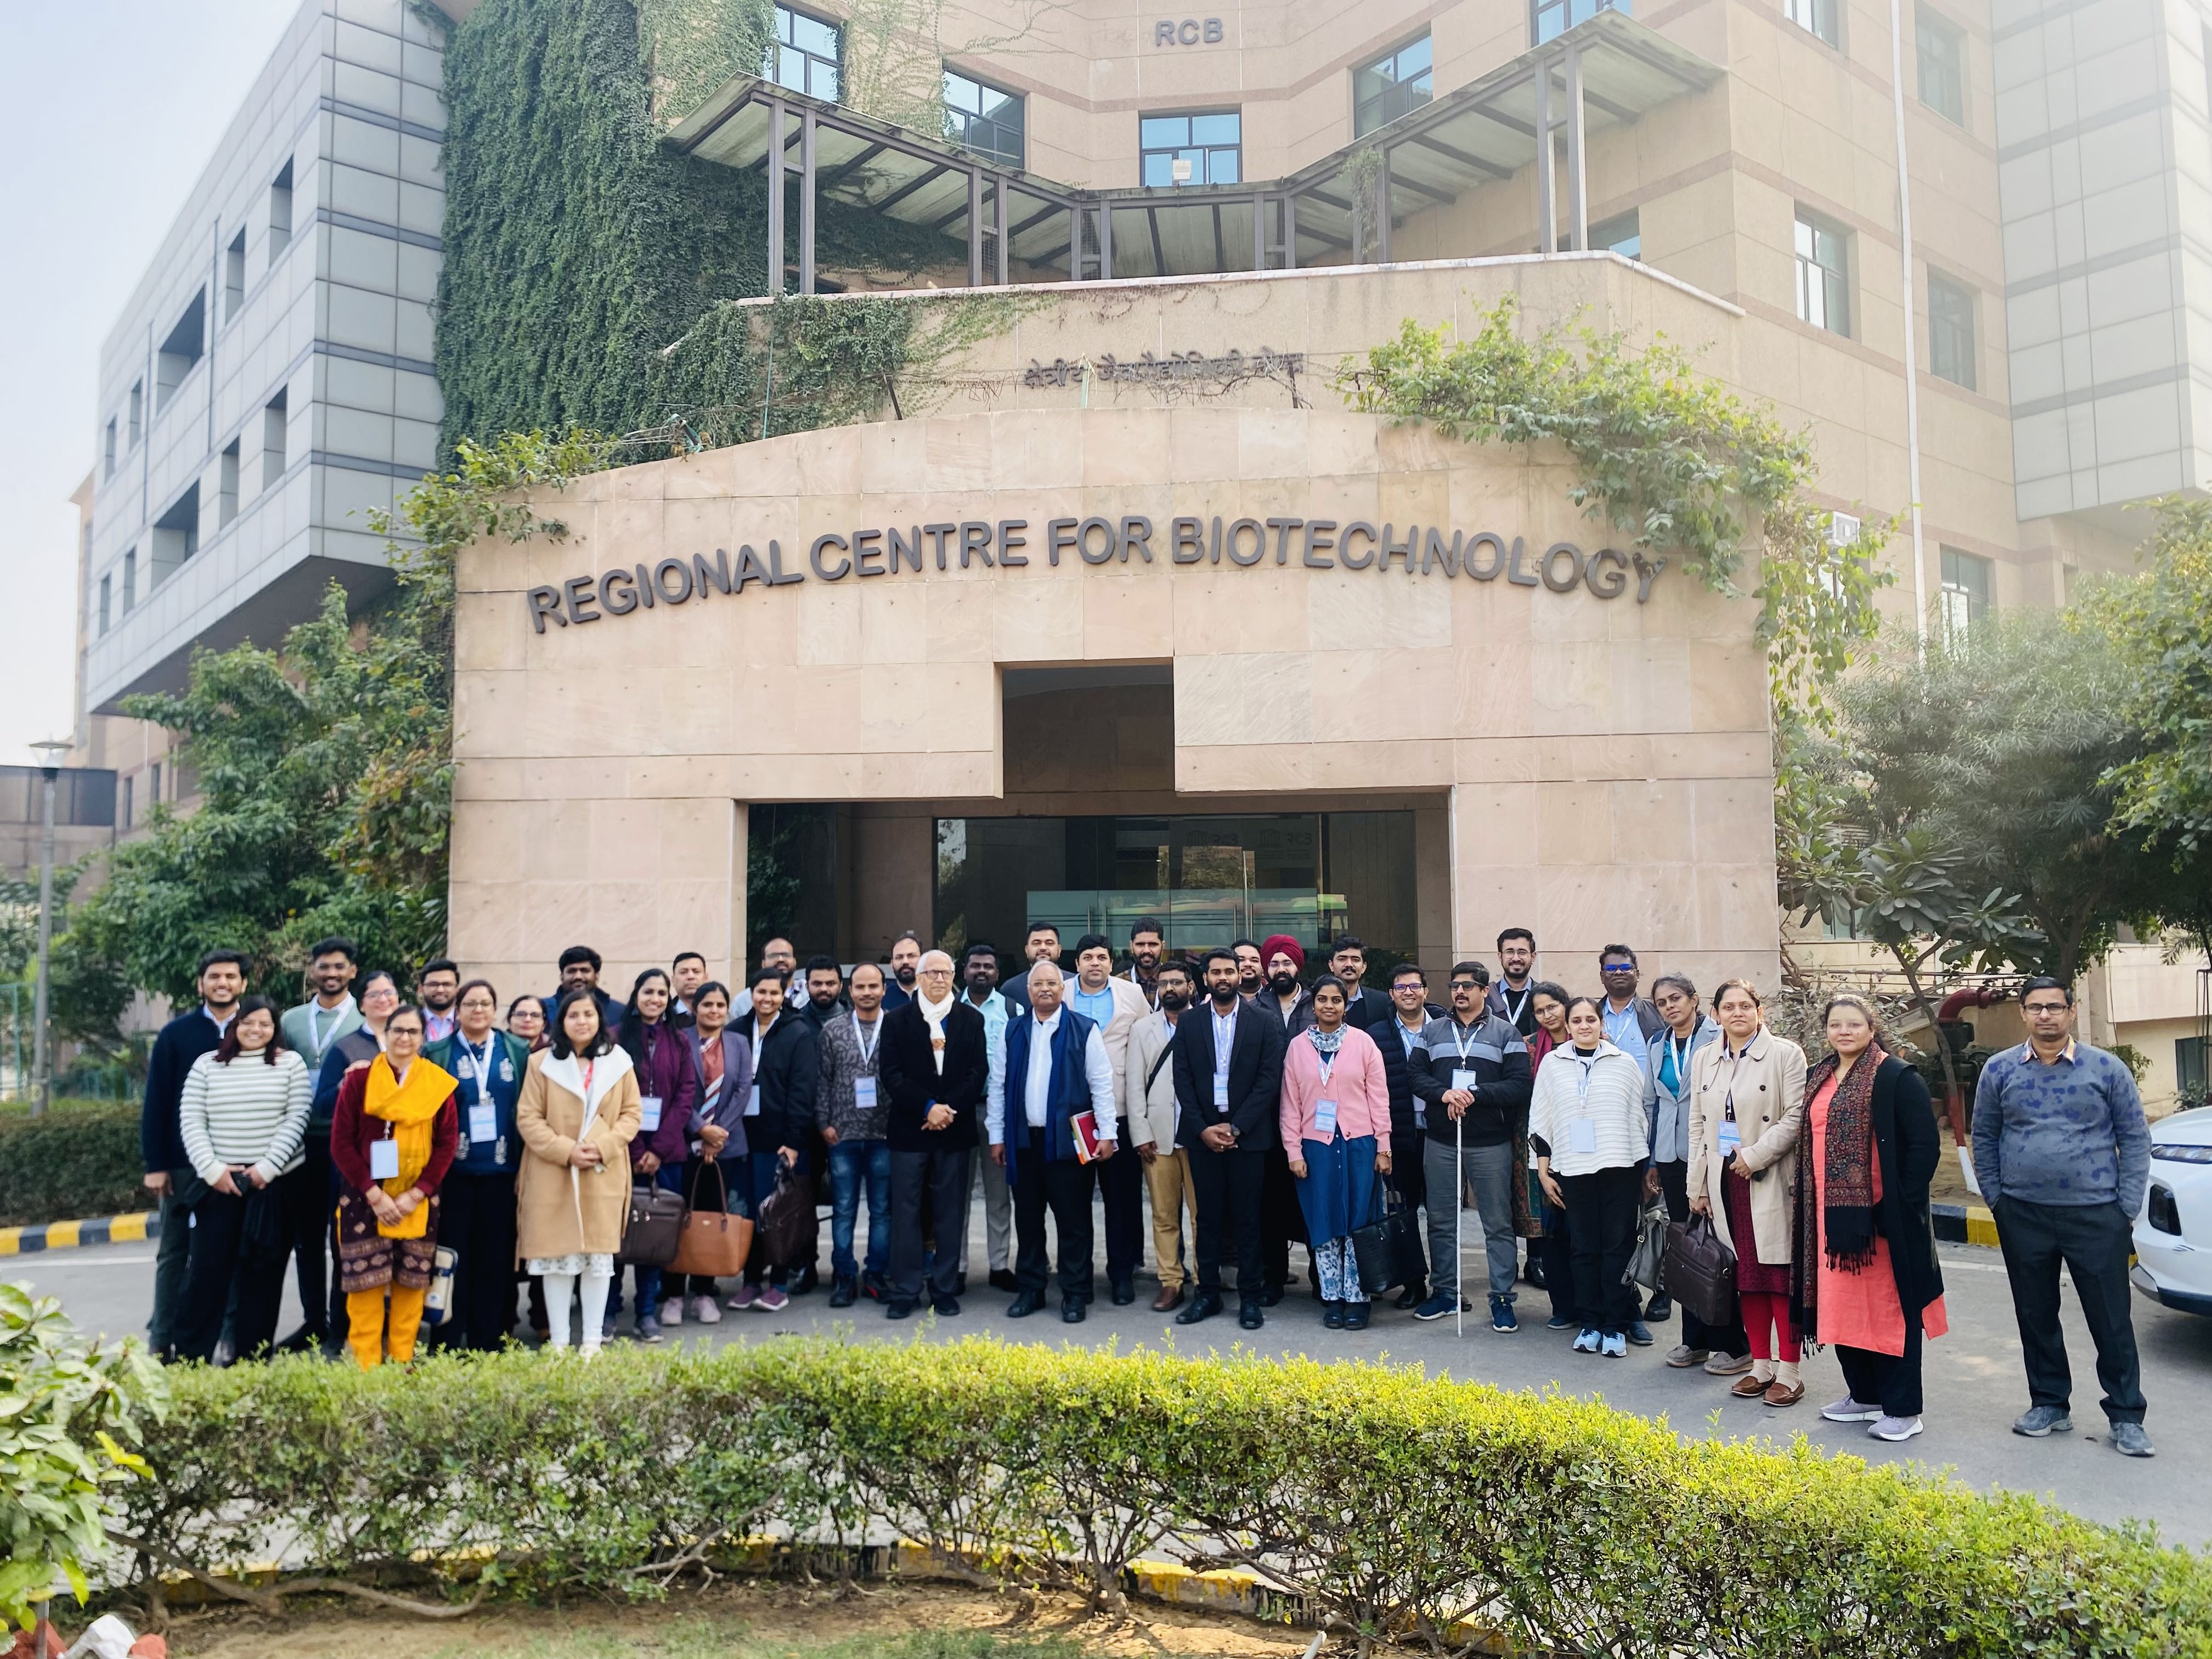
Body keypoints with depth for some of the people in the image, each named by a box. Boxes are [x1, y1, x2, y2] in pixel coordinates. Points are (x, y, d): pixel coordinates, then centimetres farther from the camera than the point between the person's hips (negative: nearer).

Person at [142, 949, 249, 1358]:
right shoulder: (176, 1033, 1)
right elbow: (156, 1102, 0)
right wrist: (155, 1164, -5)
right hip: (185, 1163, 0)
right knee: (175, 1252, 7)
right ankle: (162, 1340, 14)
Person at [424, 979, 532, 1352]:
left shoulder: (518, 1051, 6)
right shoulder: (437, 1054, 3)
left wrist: (525, 1165, 1)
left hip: (500, 1170, 1)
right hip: (454, 1171, -1)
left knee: (495, 1258, 5)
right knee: (453, 1256, 3)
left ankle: (487, 1345, 15)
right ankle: (447, 1345, 12)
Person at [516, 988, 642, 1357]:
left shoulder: (619, 1062, 4)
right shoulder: (542, 1062, 0)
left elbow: (632, 1113, 5)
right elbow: (528, 1118, -3)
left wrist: (604, 1147, -11)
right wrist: (566, 1151, -14)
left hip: (604, 1174, 1)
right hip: (552, 1175, -1)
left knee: (599, 1256, 4)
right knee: (556, 1258, 4)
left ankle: (593, 1340, 14)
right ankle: (557, 1341, 14)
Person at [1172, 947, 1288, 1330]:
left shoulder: (1265, 1023, 0)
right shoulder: (1189, 1024, 6)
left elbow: (1269, 1081, -5)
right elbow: (1183, 1081, 3)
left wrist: (1235, 1128, -10)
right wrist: (1202, 1129, -7)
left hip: (1247, 1135, -2)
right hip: (1202, 1133, 2)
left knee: (1247, 1218, 3)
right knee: (1207, 1217, 7)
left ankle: (1250, 1297, 12)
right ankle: (1207, 1294, 15)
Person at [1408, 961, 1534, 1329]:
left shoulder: (1506, 1034, 3)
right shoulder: (1432, 1032, 12)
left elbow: (1519, 1085, -6)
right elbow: (1415, 1074, 3)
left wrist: (1476, 1093, -17)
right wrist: (1444, 1094, -15)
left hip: (1490, 1143, -3)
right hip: (1440, 1140, 3)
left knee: (1498, 1223, 1)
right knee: (1441, 1221, 10)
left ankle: (1502, 1298, 10)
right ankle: (1444, 1292, 21)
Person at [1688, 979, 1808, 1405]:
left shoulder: (1786, 1054, -3)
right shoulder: (1703, 1059, 11)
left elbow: (1796, 1117, -9)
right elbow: (1697, 1124, 13)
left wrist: (1755, 1156, -15)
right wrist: (1698, 1186, 11)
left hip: (1771, 1182, -5)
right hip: (1725, 1180, 5)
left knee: (1780, 1274, -2)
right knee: (1745, 1274, 8)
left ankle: (1788, 1371, 5)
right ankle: (1761, 1365, 17)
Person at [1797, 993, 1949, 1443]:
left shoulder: (1897, 1078, -10)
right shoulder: (1818, 1078, 12)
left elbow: (1926, 1145, -12)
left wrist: (1902, 1202, -15)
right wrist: (1806, 1198, 12)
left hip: (1880, 1214, -7)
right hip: (1829, 1213, 7)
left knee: (1888, 1307, 1)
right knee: (1843, 1304, 12)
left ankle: (1902, 1409, 10)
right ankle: (1864, 1395, 26)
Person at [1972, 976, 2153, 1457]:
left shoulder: (2106, 1069, -1)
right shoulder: (2000, 1070, 3)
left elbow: (2135, 1138, 2)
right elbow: (1984, 1138, 8)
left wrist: (2127, 1209, -4)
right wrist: (1997, 1200, 2)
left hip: (2096, 1215, -2)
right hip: (2024, 1218, 2)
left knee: (2112, 1320, 3)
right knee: (2036, 1316, 11)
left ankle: (2126, 1417, 15)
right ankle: (2050, 1404, 24)